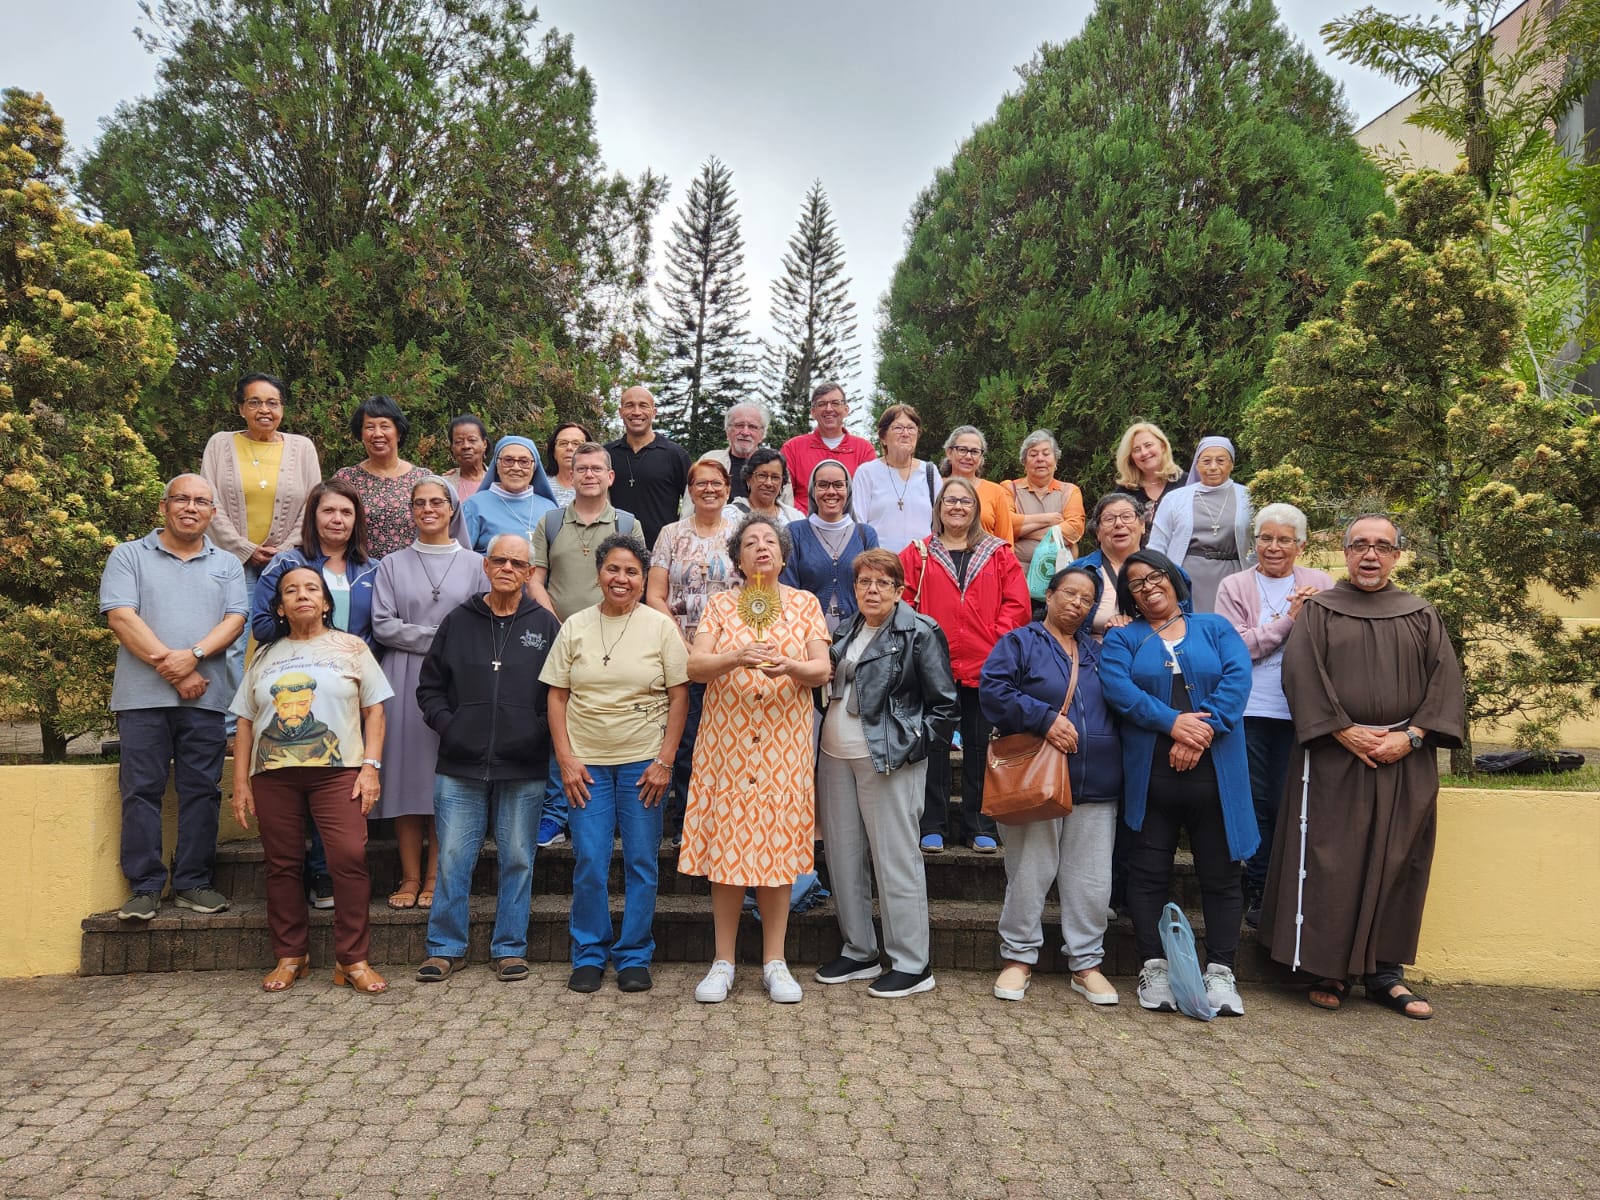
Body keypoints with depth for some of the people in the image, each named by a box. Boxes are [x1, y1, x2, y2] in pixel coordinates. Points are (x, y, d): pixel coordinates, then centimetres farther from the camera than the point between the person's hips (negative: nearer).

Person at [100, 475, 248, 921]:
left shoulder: (227, 565, 16)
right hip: (143, 696, -2)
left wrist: (193, 655, -14)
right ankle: (145, 887, 7)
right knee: (142, 790, 0)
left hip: (205, 698, 2)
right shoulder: (129, 557, 8)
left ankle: (193, 883, 11)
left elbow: (234, 621, 5)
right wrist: (170, 668, -12)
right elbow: (121, 617, -4)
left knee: (201, 791, 3)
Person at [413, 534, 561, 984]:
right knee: (453, 858, 5)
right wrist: (447, 725, -1)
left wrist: (541, 731, -6)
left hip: (523, 769, -1)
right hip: (460, 766, 1)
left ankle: (510, 948, 19)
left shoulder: (545, 626, 4)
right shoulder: (457, 621, 7)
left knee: (517, 860, 7)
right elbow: (429, 686, 11)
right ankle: (445, 947, 19)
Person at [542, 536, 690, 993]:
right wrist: (565, 759, -3)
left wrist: (665, 761, -7)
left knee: (642, 862, 4)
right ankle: (589, 955, 20)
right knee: (588, 862, 3)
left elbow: (679, 696, -1)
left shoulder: (660, 627, 0)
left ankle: (635, 956, 19)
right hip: (586, 762, 1)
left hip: (644, 762, -1)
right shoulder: (575, 627, 5)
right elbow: (557, 696, 6)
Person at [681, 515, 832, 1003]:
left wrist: (790, 666, -21)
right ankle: (723, 962, 12)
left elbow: (822, 670, 0)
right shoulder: (720, 604, 8)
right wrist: (736, 657, -23)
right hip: (726, 742, 0)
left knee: (778, 844, 2)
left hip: (785, 745, 0)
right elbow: (694, 666, -4)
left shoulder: (805, 604, 8)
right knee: (725, 844, 0)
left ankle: (774, 962, 13)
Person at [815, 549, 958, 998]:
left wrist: (910, 746, -12)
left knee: (895, 860, -3)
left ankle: (912, 965, 8)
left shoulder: (919, 633, -8)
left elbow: (945, 705, -7)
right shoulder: (846, 630, 12)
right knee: (843, 857, 11)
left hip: (887, 759, -7)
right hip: (836, 758, 7)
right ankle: (858, 952, 25)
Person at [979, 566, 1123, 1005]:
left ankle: (1086, 963, 19)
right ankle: (1018, 958, 16)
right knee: (1029, 874, 3)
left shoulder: (1098, 652, 18)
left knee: (1091, 881, 7)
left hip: (1095, 786, 4)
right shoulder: (1020, 642, 2)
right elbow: (992, 689, -12)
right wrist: (1045, 718, -17)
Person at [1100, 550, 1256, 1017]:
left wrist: (1202, 733, -16)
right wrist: (1173, 722, -19)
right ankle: (1153, 968, 13)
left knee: (1220, 873, 5)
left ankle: (1220, 972, 15)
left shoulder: (1214, 627, 12)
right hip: (1150, 773, 0)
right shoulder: (1122, 638, 10)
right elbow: (1118, 688, -8)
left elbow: (1237, 678, -4)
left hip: (1215, 771, 1)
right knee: (1149, 872, 3)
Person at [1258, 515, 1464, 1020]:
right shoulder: (1318, 611, 5)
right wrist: (1345, 732, -13)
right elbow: (1301, 674, -5)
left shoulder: (1422, 617, 11)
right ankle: (1329, 969, 7)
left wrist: (1410, 736, -10)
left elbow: (1445, 680, 3)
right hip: (1334, 759, -2)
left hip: (1406, 763, 2)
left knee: (1396, 864, 4)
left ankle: (1385, 971, 14)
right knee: (1329, 864, -2)